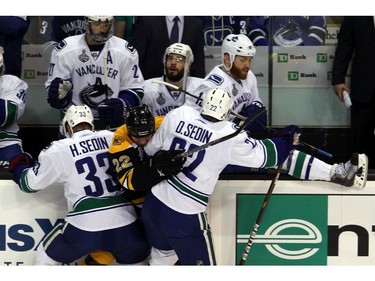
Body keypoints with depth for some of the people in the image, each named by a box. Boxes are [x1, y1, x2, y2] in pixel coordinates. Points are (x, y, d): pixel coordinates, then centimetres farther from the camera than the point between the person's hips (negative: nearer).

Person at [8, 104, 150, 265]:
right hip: (124, 223, 2)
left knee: (47, 256, 23)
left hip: (85, 226, -2)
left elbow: (30, 183, 10)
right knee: (137, 260, 28)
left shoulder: (59, 150, 0)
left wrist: (19, 166, 32)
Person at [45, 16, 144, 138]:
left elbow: (135, 90, 1)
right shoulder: (65, 50, -7)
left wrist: (122, 105, -20)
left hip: (113, 128, 1)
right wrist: (59, 92, -28)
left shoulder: (125, 51, -4)